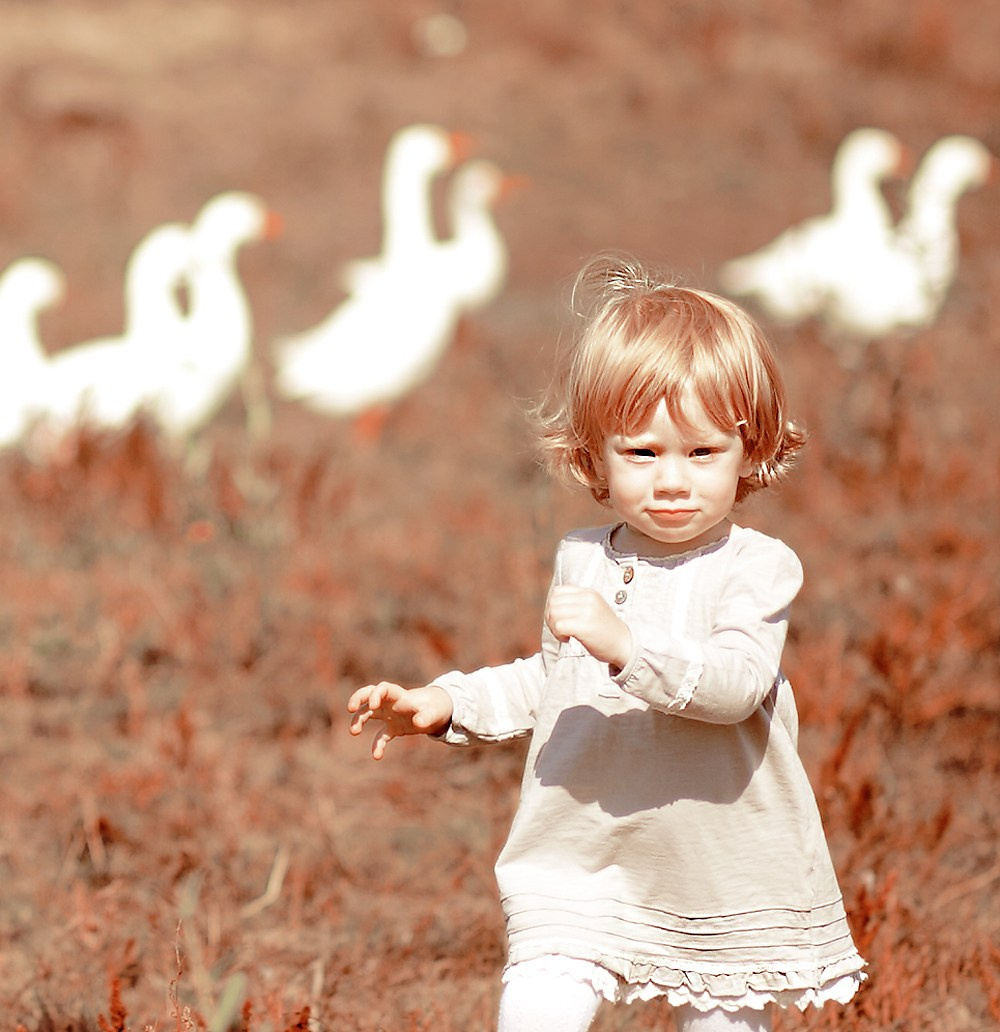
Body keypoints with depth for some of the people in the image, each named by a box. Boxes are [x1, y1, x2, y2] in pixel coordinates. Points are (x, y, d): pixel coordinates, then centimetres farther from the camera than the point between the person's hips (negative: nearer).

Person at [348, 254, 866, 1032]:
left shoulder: (756, 567, -11)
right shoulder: (583, 560, 7)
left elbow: (734, 685, -27)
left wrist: (624, 643, -37)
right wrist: (445, 704, 14)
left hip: (723, 874, -3)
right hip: (582, 861, 3)